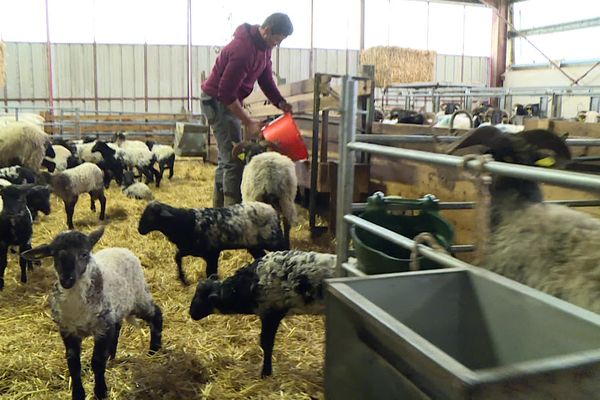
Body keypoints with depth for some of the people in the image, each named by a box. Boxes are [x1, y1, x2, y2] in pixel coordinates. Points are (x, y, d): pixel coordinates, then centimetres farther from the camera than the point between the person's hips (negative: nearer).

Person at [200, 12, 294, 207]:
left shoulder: (264, 47, 2)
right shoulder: (243, 50, -28)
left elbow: (266, 79, 8)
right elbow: (226, 93, -28)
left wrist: (280, 102, -9)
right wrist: (248, 121, -24)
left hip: (229, 100, 10)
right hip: (217, 101, -10)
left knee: (227, 157, 14)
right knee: (234, 159, -12)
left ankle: (219, 209, 24)